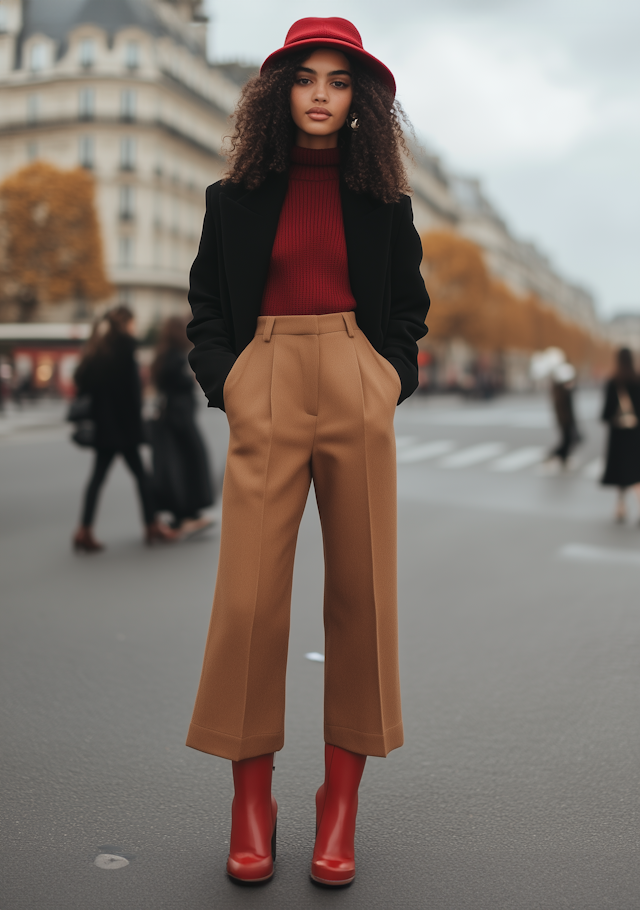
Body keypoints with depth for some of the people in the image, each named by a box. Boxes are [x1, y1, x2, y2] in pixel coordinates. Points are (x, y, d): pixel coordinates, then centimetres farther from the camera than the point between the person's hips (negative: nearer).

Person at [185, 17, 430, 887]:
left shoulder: (383, 197, 13)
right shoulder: (236, 197, 12)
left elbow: (408, 307, 19)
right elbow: (206, 308, 15)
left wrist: (391, 381, 4)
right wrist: (226, 384, -1)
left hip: (357, 390, 1)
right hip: (267, 389, -1)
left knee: (362, 587, 1)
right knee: (250, 593, -6)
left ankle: (342, 799, 15)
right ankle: (252, 798, 11)